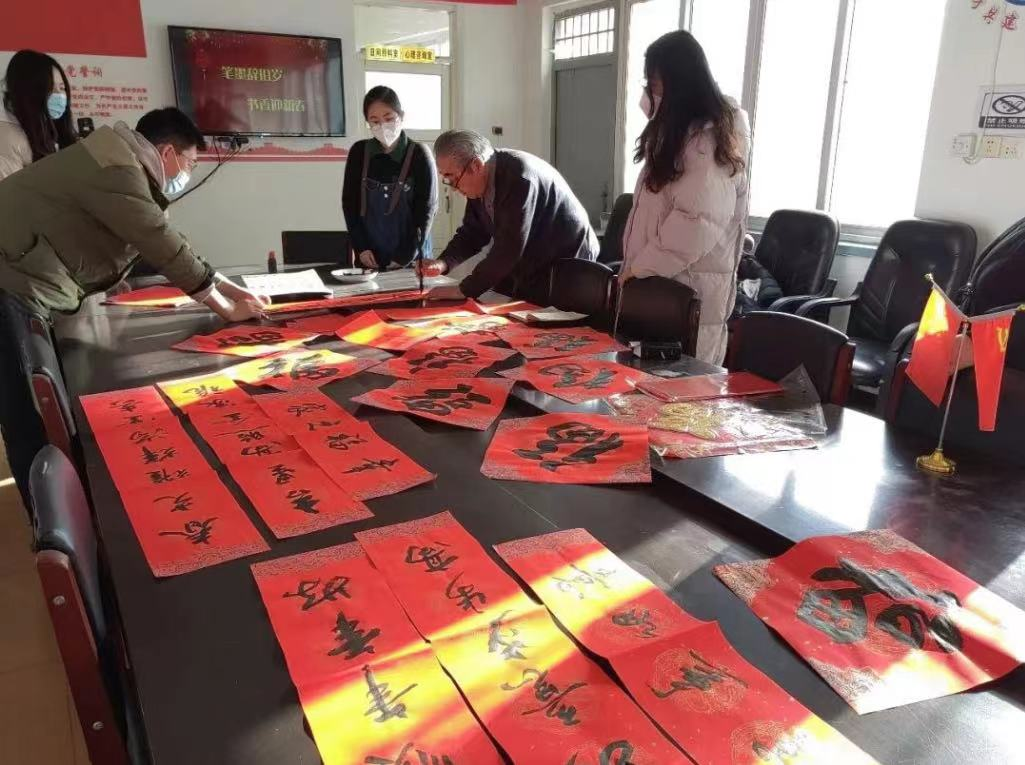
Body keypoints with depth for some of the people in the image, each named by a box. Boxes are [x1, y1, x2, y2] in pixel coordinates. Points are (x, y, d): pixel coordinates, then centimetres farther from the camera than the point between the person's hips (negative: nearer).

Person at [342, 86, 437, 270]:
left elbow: (426, 210, -8)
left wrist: (404, 258, -13)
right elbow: (349, 203, 5)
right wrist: (360, 248, -6)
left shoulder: (419, 154, -6)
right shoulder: (359, 152, 2)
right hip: (370, 258, 2)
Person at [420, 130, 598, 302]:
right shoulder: (482, 183, -2)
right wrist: (443, 262, -10)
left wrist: (464, 291, -25)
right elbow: (472, 233, 9)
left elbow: (509, 248, -30)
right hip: (529, 274, 8)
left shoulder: (519, 178, -28)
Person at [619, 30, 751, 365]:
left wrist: (639, 268, -18)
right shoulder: (680, 130, 16)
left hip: (687, 289, -10)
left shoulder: (707, 139, -16)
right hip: (667, 281, 10)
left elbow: (696, 224, -24)